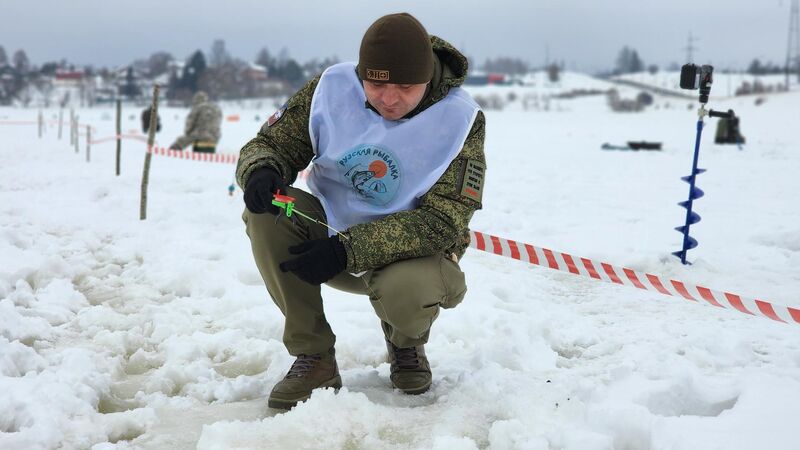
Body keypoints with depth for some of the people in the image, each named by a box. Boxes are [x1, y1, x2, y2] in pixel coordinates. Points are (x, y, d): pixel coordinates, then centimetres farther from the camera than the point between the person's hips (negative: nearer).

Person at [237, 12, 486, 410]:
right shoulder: (332, 87, -13)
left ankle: (406, 341, 5)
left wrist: (348, 249, -35)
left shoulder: (461, 119, -19)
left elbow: (442, 222, -24)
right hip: (332, 230, 4)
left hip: (412, 251, -3)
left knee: (406, 291, -38)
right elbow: (271, 143, -4)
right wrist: (261, 170, -32)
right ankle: (314, 357, -9)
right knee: (264, 214, -25)